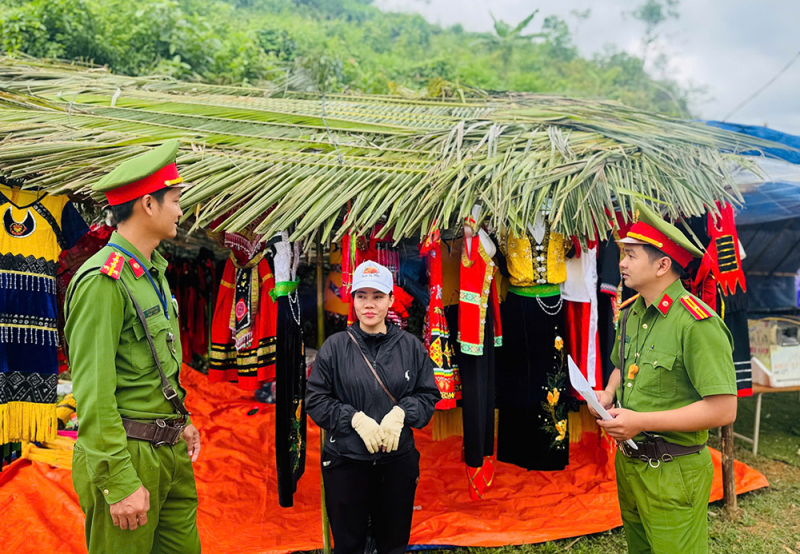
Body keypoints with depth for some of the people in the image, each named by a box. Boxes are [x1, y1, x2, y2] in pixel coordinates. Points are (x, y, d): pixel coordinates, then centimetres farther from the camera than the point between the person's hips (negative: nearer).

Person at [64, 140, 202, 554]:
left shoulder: (153, 273, 12)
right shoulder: (103, 280, -17)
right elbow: (93, 393, -21)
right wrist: (121, 484, -21)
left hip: (170, 452, 9)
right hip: (127, 455, -9)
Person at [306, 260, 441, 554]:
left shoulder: (410, 346, -2)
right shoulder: (335, 347, -6)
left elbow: (428, 395, 3)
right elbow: (316, 400, -3)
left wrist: (401, 413, -15)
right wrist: (355, 418, -16)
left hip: (399, 460, 1)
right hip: (346, 461, -1)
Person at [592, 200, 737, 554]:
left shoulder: (697, 322, -21)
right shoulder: (631, 313, 6)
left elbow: (723, 409, -25)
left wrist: (641, 422, -24)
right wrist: (609, 393, 1)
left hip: (673, 475, -8)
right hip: (627, 463, 8)